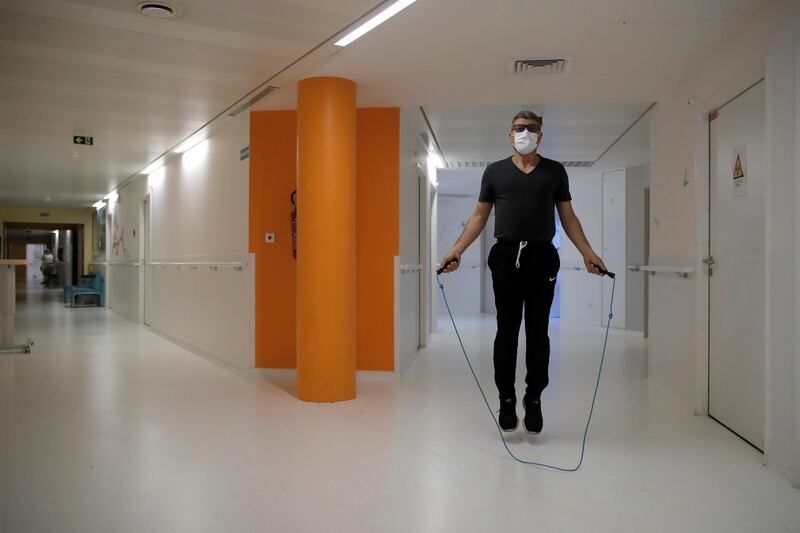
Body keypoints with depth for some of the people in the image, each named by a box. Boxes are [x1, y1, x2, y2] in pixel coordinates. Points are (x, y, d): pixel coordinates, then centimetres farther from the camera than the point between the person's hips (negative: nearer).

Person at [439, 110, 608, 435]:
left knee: (538, 333, 4)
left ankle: (534, 400, 16)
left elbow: (568, 217, 11)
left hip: (542, 257, 1)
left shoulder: (555, 171, 11)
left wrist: (587, 252, 0)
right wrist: (457, 249, -1)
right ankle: (506, 400, 13)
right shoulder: (495, 171, 10)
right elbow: (479, 215, 10)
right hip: (505, 257, 0)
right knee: (507, 332, 3)